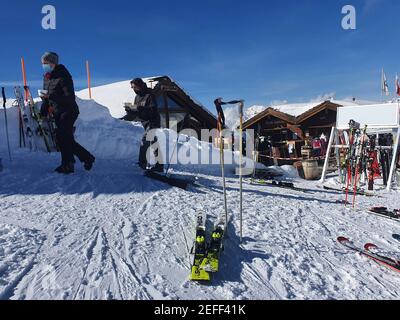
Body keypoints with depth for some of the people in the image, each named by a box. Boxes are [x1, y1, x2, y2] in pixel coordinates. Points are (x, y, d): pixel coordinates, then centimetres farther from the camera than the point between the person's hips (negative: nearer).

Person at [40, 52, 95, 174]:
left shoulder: (63, 76, -14)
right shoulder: (47, 77, 11)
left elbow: (70, 98, -23)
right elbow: (46, 97, 16)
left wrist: (51, 96, -29)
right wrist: (43, 113, 8)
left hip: (68, 111, -8)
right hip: (57, 113, 9)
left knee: (61, 137, -16)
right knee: (67, 139, 8)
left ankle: (67, 165, -7)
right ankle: (87, 158, 20)